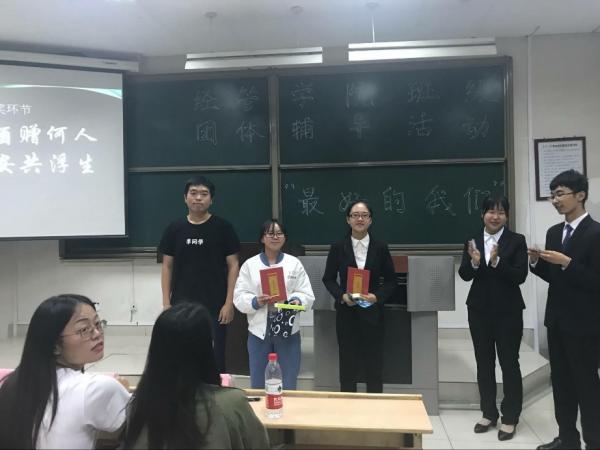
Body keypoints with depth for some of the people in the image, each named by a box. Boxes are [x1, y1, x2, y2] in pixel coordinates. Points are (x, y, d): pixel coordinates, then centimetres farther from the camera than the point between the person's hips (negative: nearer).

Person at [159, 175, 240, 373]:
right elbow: (167, 266, 8)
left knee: (215, 359, 5)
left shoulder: (222, 227, -3)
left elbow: (233, 265, -2)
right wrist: (166, 302, 3)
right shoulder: (175, 229, 4)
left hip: (214, 306, -2)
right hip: (181, 306, 2)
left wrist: (229, 302, -7)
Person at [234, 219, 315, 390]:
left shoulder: (294, 263, 5)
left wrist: (297, 301, -21)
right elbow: (239, 297, -2)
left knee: (288, 386, 9)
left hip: (288, 331, 0)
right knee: (258, 386, 12)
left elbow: (307, 295, 0)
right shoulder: (249, 265, 4)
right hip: (259, 331, 0)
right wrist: (255, 301, -21)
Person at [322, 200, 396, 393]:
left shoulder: (380, 248, -1)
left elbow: (391, 280, 5)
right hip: (346, 313, 0)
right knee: (347, 364, 7)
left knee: (374, 365, 7)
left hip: (372, 313, 0)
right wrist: (342, 296, -13)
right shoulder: (338, 248, -2)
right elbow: (328, 279, 5)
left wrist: (377, 296, -13)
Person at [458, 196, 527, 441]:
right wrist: (474, 262, -24)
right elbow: (464, 275, -4)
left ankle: (510, 418, 19)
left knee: (509, 363, 5)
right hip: (479, 310, 3)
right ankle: (489, 413, 27)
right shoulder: (472, 241, 2)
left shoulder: (517, 240, -6)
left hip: (508, 311, -3)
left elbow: (520, 276, -14)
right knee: (484, 362, 13)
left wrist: (496, 262, -27)